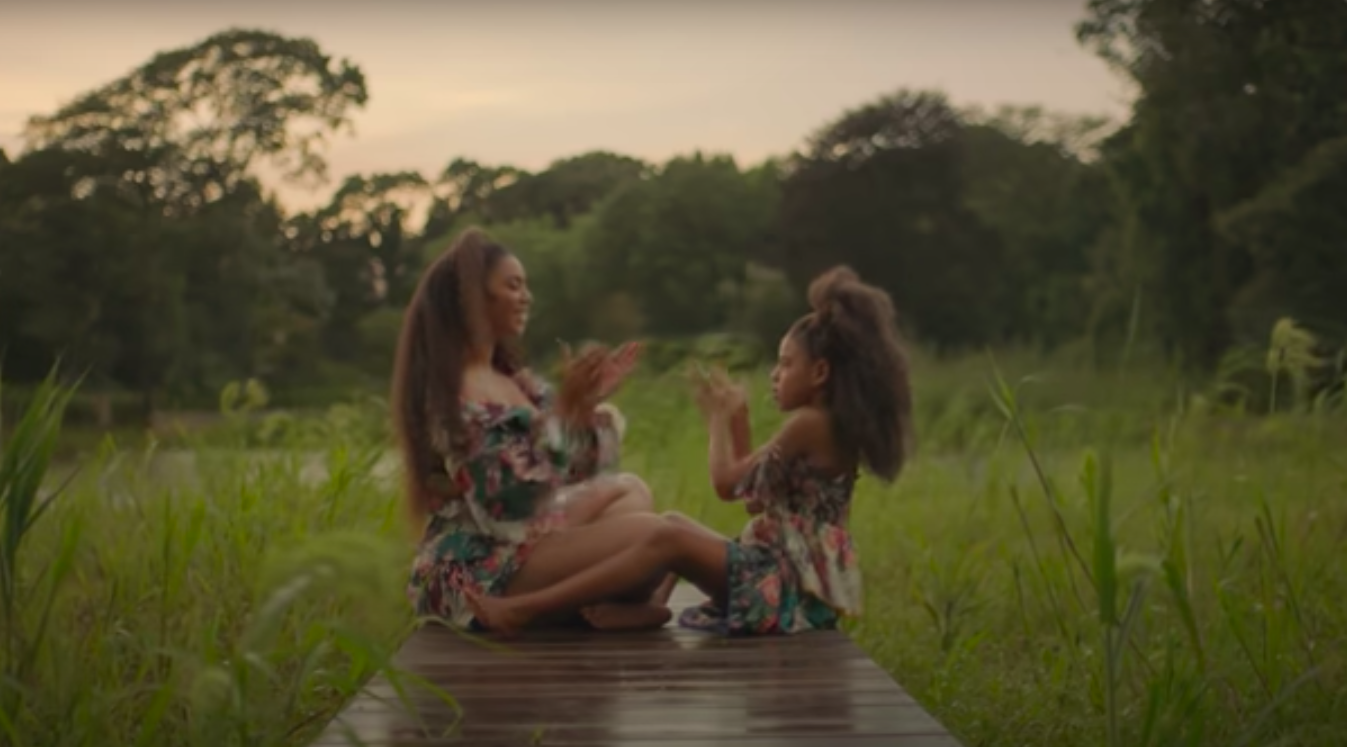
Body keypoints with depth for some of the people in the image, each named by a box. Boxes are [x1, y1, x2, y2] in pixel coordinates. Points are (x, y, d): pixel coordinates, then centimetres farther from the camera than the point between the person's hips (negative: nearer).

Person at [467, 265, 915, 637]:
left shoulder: (808, 423, -13)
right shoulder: (832, 425, 16)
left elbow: (727, 482, -11)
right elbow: (755, 493, 19)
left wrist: (719, 419, 4)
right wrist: (737, 421, 17)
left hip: (786, 584, -10)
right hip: (788, 575, 10)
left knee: (667, 539, -21)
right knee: (672, 523, 10)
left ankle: (526, 609, -24)